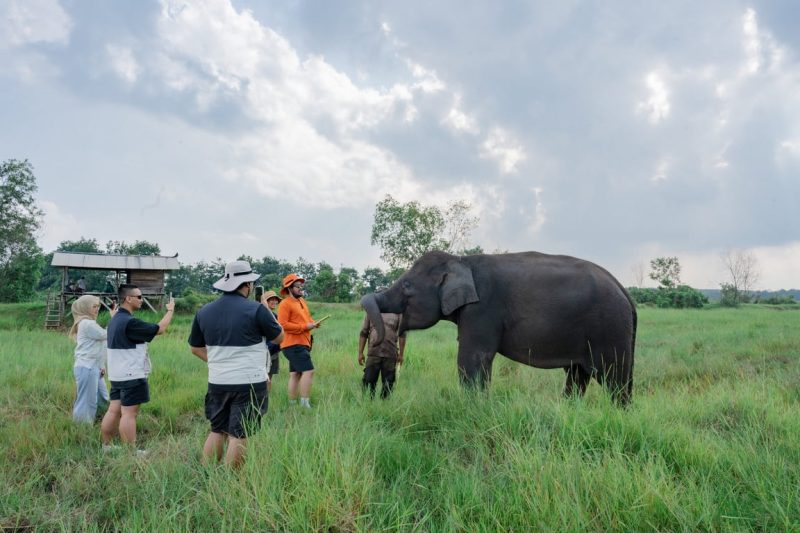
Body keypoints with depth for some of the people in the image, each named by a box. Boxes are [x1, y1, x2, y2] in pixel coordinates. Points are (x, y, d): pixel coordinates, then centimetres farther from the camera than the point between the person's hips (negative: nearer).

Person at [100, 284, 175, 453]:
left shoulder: (115, 320, 12)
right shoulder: (129, 322, -20)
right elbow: (159, 329, -16)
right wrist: (170, 310, -4)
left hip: (117, 375, 9)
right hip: (131, 376, -9)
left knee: (114, 410, 13)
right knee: (129, 413, -5)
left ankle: (106, 445, 19)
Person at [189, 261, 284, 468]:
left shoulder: (204, 311, 4)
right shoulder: (255, 309, -14)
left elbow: (195, 347, 14)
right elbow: (279, 337, -1)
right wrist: (267, 313, 12)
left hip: (217, 382, 5)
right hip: (249, 383, -5)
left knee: (217, 431, 19)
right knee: (238, 435, 3)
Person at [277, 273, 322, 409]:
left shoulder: (302, 301, 16)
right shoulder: (285, 304, -11)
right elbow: (283, 325, -19)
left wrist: (313, 323, 2)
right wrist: (305, 327, -18)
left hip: (302, 344, 9)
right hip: (294, 345, -9)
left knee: (295, 374, 13)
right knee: (308, 371, -15)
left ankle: (292, 404, 20)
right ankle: (305, 404, -11)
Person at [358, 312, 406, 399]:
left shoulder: (397, 313, 5)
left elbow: (402, 334, 5)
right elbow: (363, 333, 8)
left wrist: (401, 354, 1)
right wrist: (360, 352, 2)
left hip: (390, 355, 0)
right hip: (373, 353, 0)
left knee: (388, 383, 7)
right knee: (369, 381, 0)